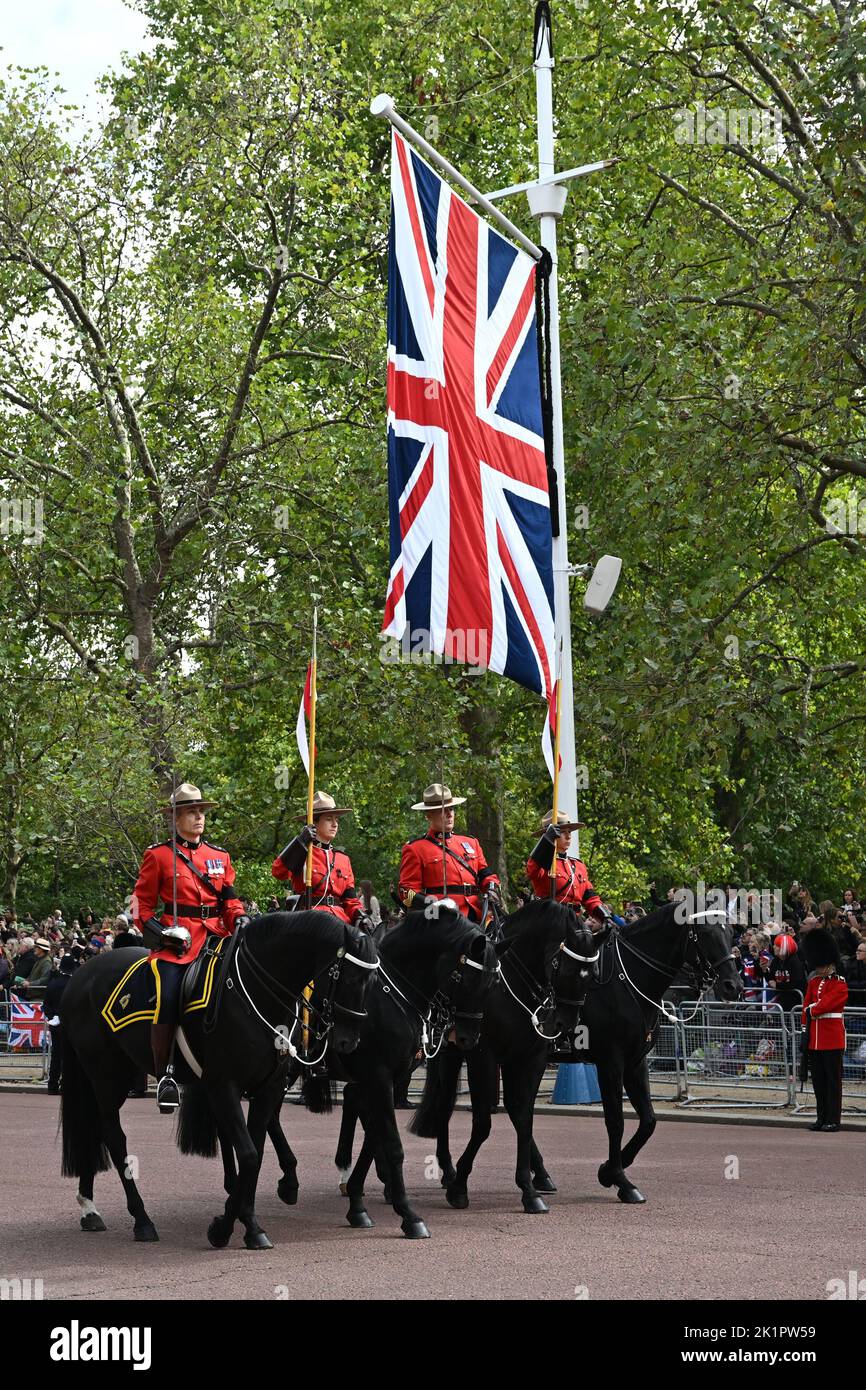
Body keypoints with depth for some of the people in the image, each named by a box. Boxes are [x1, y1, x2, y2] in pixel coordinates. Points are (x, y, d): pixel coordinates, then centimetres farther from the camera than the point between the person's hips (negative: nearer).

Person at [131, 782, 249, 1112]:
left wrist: (240, 919, -1)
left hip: (216, 937, 4)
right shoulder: (158, 855, 6)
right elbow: (141, 905, 7)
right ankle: (164, 1075, -12)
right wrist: (155, 928, -10)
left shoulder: (220, 855, 18)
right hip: (177, 939, -4)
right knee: (168, 999, -24)